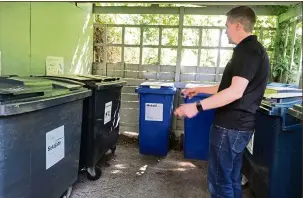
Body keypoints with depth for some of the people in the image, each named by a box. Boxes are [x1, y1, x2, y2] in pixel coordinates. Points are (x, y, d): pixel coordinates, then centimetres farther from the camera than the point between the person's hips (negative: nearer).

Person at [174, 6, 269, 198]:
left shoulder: (247, 50, -16)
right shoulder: (253, 49, 17)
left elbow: (235, 92, -26)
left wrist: (198, 106, -27)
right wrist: (200, 89, 25)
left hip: (230, 125, -10)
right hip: (238, 124, 10)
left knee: (219, 179, 0)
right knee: (231, 178, 18)